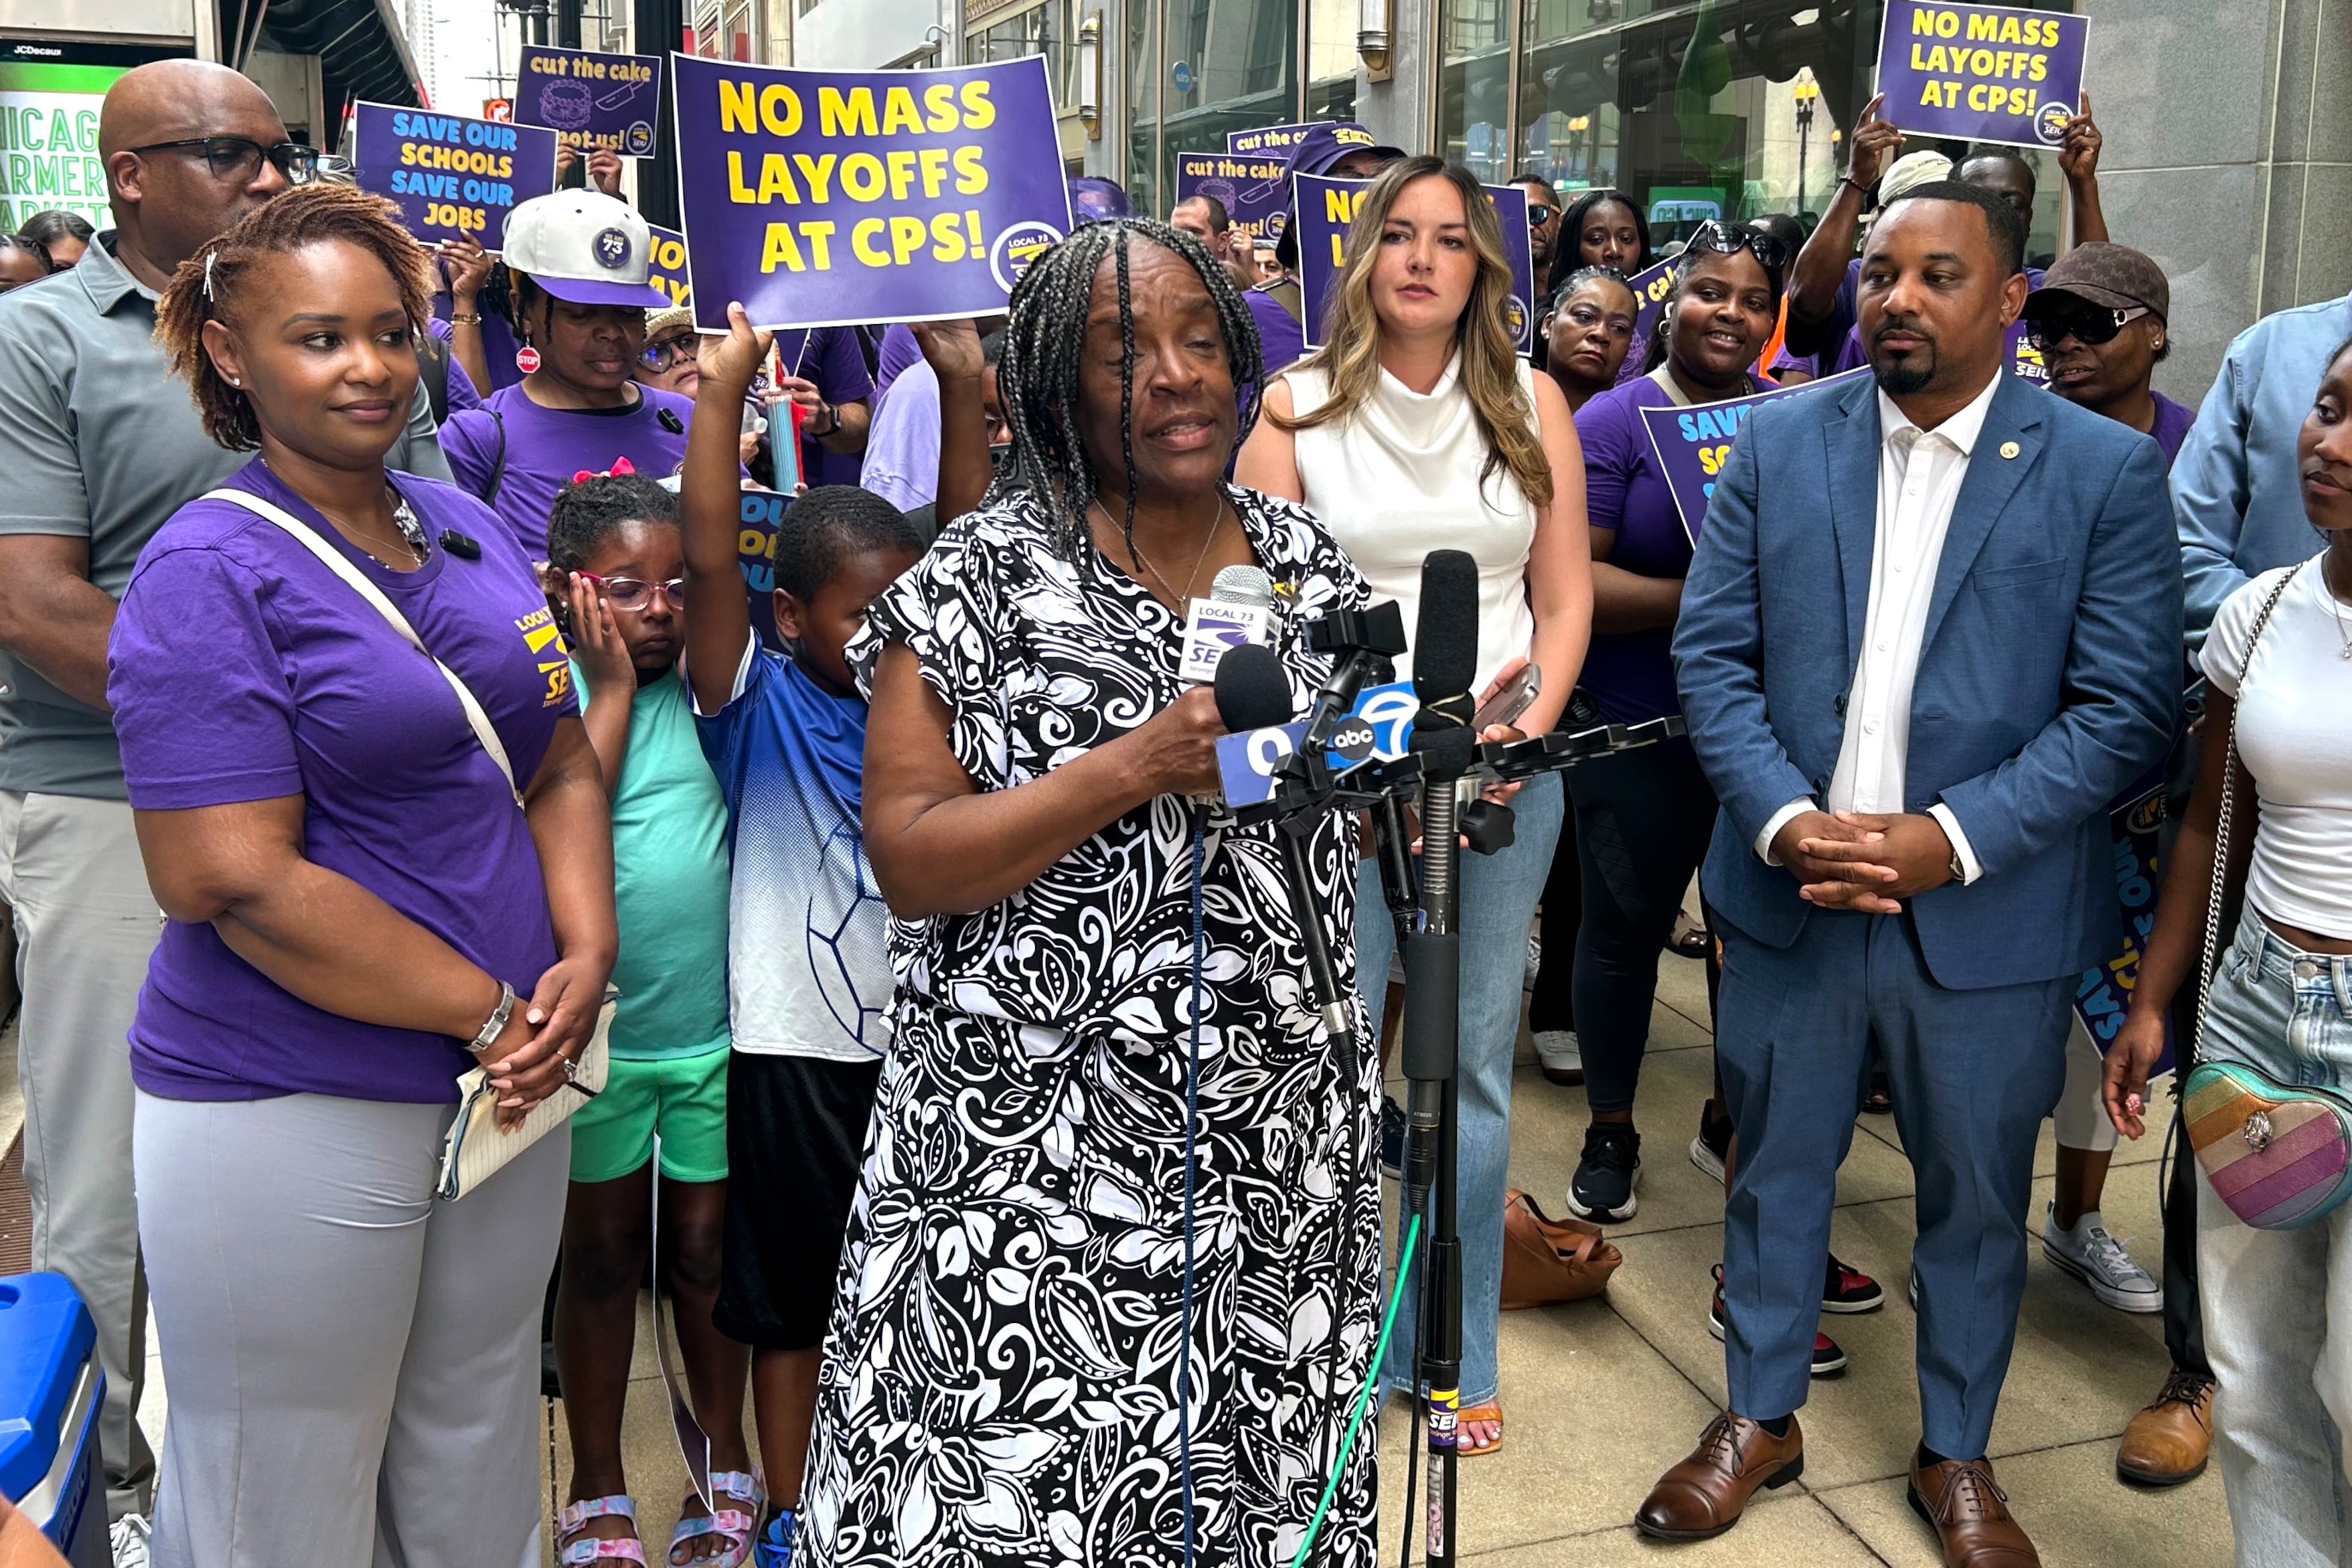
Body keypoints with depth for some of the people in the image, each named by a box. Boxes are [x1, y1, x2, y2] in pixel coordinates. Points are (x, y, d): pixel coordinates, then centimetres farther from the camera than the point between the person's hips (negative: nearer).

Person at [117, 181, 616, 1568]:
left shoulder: (467, 528, 8)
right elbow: (233, 882, -20)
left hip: (508, 1081, 6)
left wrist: (585, 959, -6)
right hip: (291, 1118, -6)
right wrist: (493, 1009, -17)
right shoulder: (208, 572, -12)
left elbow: (559, 767, 11)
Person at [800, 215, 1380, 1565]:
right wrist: (1138, 765, -21)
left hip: (1280, 1148, 4)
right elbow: (907, 861, -11)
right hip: (1033, 1145, -3)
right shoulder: (980, 583, -6)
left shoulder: (1310, 565, 8)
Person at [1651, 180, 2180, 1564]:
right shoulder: (1778, 442, 1)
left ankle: (1958, 1454, 37)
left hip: (1991, 916, -1)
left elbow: (2130, 708, -8)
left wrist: (1953, 840, -18)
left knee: (1978, 1195, 15)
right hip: (1792, 893, 2)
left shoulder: (2106, 471, -5)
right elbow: (1711, 651, 0)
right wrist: (1782, 817, -14)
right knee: (1776, 1166, 15)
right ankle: (1760, 1416, 37)